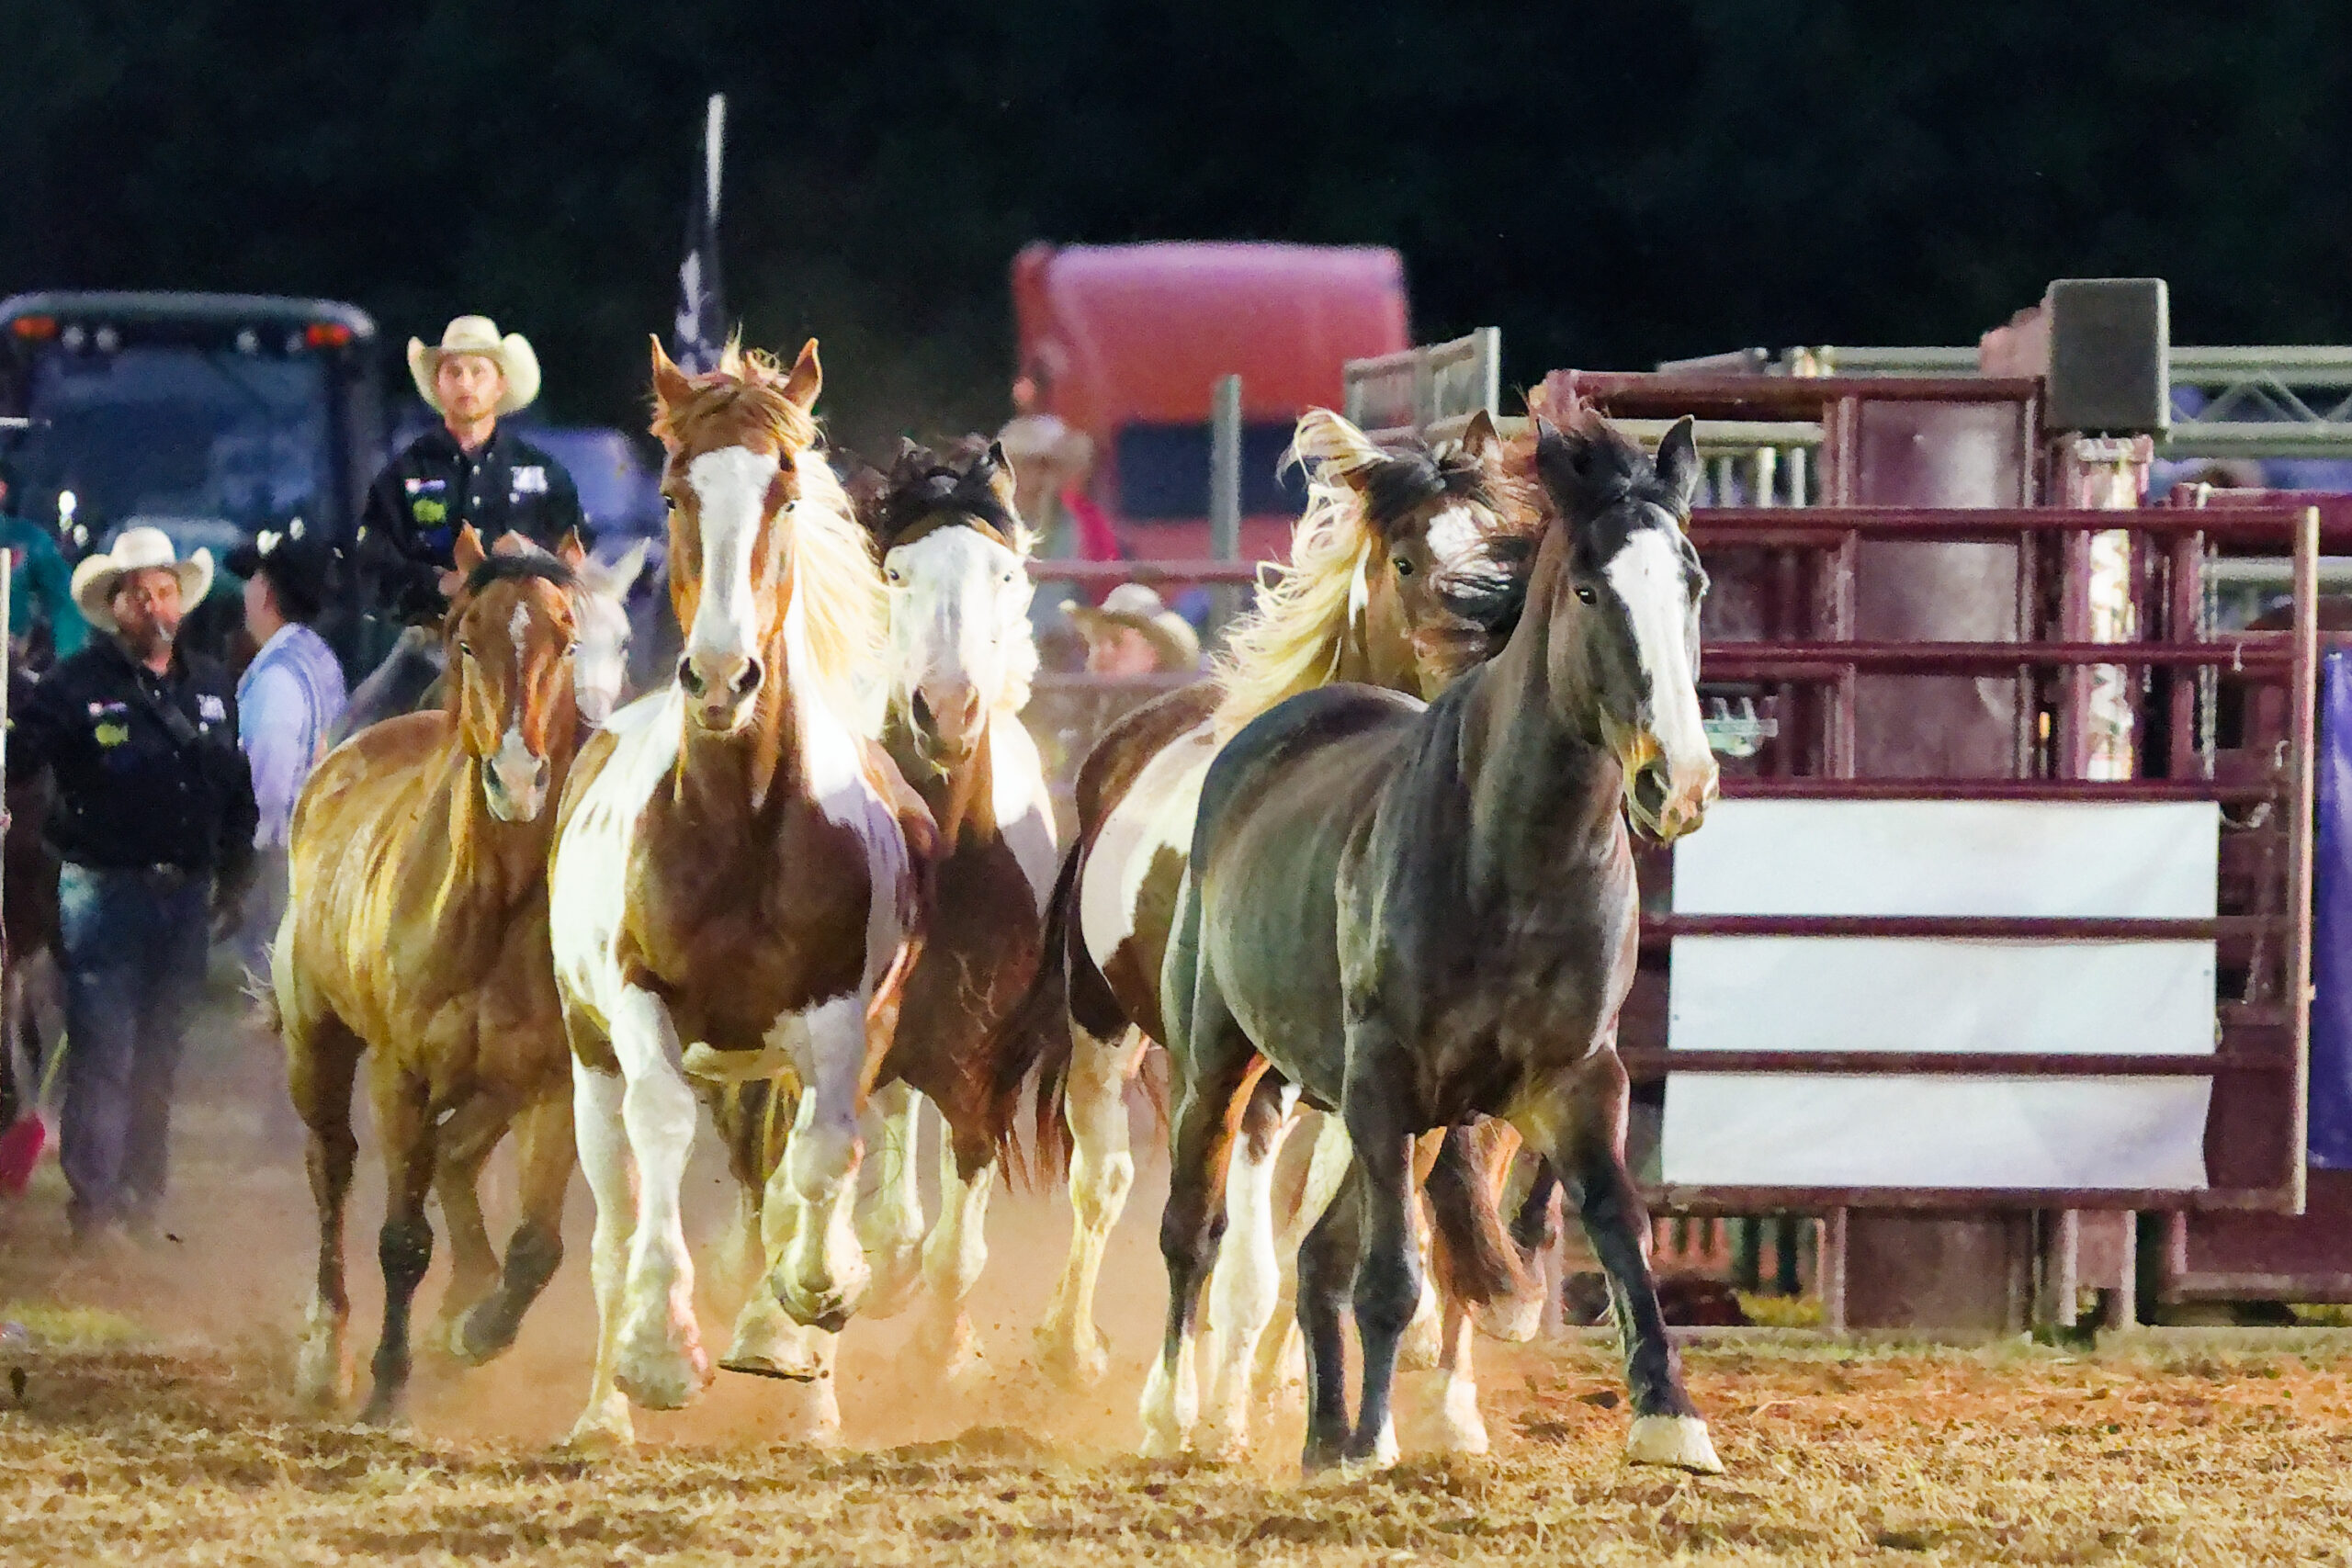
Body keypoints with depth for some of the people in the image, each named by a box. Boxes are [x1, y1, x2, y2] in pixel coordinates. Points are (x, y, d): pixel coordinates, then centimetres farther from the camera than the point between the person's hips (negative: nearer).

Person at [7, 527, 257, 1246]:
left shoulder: (211, 688, 9)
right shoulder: (76, 686, -7)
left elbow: (238, 789, 14)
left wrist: (233, 877, 12)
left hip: (187, 892, 5)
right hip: (104, 888, -5)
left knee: (159, 1056, 13)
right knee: (102, 1053, -5)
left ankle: (144, 1197, 22)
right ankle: (95, 1203, -1)